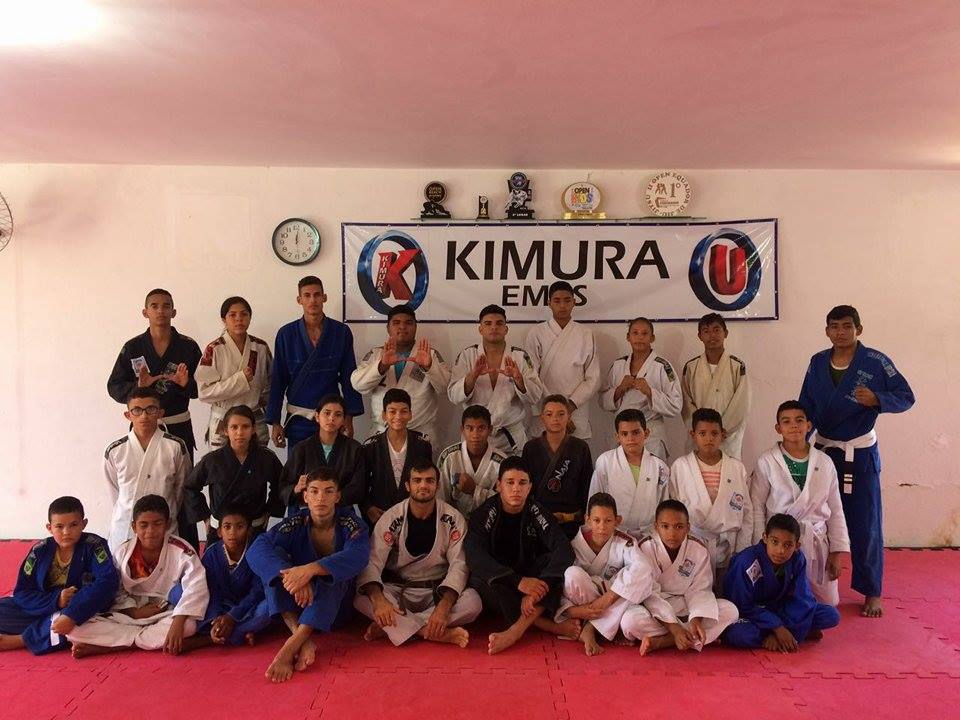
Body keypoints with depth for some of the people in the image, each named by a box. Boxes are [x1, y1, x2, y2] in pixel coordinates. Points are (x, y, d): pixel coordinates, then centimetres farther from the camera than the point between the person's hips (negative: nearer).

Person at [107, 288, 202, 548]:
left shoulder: (188, 346, 2)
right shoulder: (132, 347, 3)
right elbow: (114, 387, 2)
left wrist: (186, 383, -17)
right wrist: (138, 386, -17)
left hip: (179, 426, 0)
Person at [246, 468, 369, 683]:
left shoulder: (350, 523, -11)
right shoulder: (296, 524, -6)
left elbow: (357, 556, -32)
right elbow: (256, 550, -23)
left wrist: (311, 569, -46)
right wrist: (290, 574, -42)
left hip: (336, 602, -2)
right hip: (295, 601, 2)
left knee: (333, 571, -32)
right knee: (274, 557, -21)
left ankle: (291, 646, -39)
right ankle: (302, 639, -35)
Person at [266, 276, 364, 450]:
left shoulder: (341, 332, -2)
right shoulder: (286, 334, -2)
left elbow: (348, 377, 2)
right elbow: (278, 380, 1)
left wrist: (349, 416, -1)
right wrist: (275, 422, -1)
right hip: (298, 418, 0)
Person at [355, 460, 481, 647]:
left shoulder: (453, 519, -7)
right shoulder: (391, 518, -7)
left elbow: (459, 565, -13)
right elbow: (372, 563, -14)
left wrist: (444, 606, -31)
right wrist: (378, 598, -36)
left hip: (438, 592, 0)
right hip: (397, 590, 0)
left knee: (472, 602, -30)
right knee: (362, 598, -30)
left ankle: (388, 627, -23)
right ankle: (440, 633, -30)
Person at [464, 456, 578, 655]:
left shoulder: (537, 512, -7)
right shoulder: (485, 514, -10)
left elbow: (564, 550, -21)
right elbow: (475, 557, -25)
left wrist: (537, 589, -35)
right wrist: (518, 581, -36)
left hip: (531, 581, 1)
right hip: (497, 585, -1)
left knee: (556, 565, -24)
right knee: (478, 580, -32)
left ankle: (517, 630, -34)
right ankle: (553, 626, -29)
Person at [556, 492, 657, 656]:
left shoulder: (625, 543, -9)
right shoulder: (574, 544, -9)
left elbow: (643, 570, -30)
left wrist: (607, 599, -35)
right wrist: (572, 610, -27)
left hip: (618, 605, 0)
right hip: (582, 608, 0)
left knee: (634, 620, -34)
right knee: (573, 574, -30)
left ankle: (591, 629, -14)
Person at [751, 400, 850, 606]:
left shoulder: (825, 463, 0)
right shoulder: (766, 462, -9)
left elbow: (836, 511, 6)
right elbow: (756, 509, -5)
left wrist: (837, 552, 3)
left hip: (817, 543, 3)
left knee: (828, 602, 9)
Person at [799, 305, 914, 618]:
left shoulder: (876, 362, -8)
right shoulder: (818, 363, 3)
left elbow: (906, 397, -5)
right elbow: (806, 407, 7)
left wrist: (877, 400, -23)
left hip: (861, 454, -3)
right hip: (825, 451, 3)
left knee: (865, 524, 1)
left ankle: (871, 592, 16)